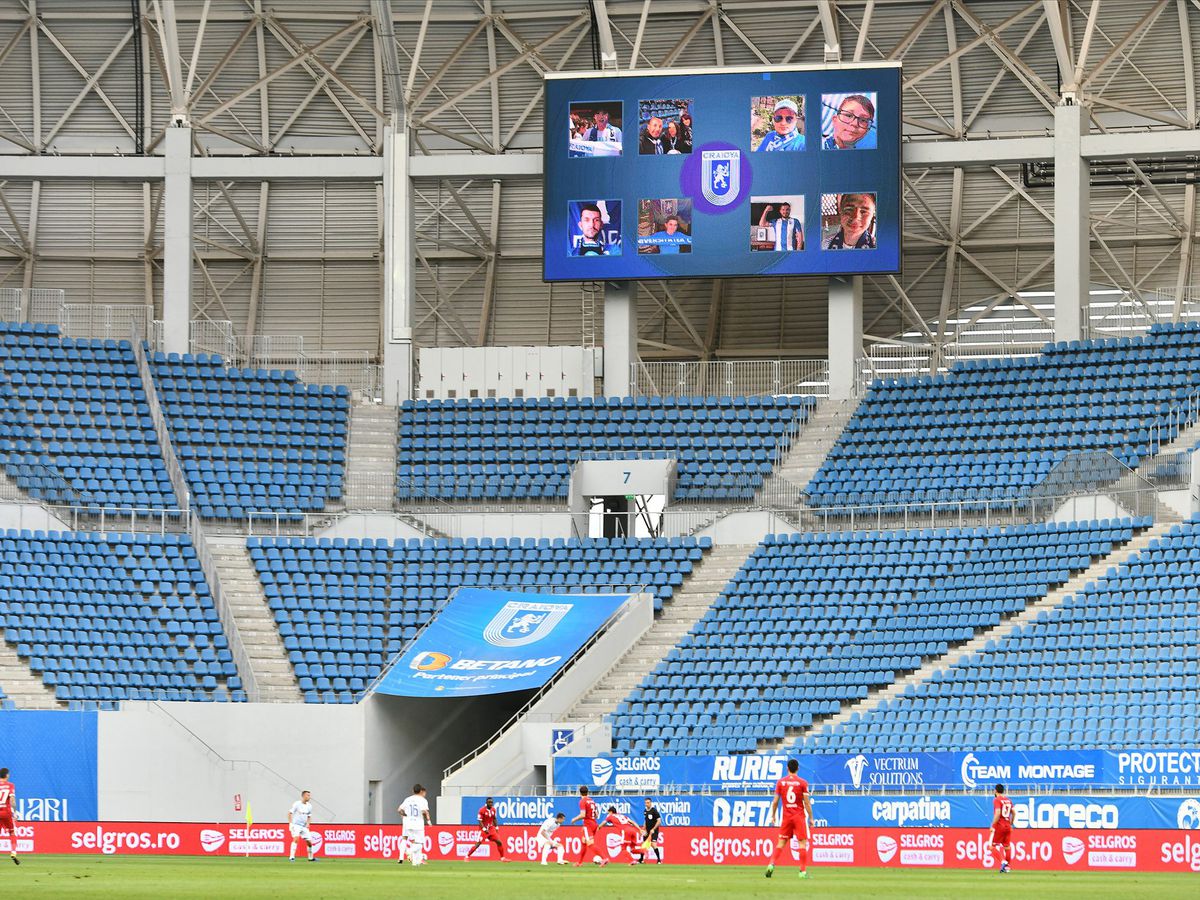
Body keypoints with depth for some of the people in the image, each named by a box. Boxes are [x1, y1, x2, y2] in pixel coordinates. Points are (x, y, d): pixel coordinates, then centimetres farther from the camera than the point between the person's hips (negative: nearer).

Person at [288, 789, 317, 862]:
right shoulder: (297, 804, -11)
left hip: (304, 826, 6)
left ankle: (311, 857, 26)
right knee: (296, 838, -27)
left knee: (309, 841, 5)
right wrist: (290, 823, -16)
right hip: (296, 825, -6)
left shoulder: (309, 806, 6)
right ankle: (291, 857, -28)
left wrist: (308, 823, 1)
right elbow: (290, 813, -9)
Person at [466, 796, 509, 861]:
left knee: (499, 842, 0)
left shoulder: (493, 809, 3)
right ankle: (467, 856, -5)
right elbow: (480, 821, -15)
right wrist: (484, 829, -25)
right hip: (483, 829, -6)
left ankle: (502, 858, 13)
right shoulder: (482, 810, -15)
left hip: (491, 828, 6)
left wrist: (496, 827, 10)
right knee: (478, 843, -15)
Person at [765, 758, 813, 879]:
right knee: (803, 842, -1)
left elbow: (775, 801, 4)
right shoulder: (802, 783, -4)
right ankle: (803, 870, -6)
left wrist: (773, 816, 14)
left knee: (781, 842, 10)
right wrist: (811, 818, 1)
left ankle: (772, 865, -4)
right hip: (799, 816, -2)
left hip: (786, 817, 2)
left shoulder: (780, 782, 3)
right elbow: (807, 802, -6)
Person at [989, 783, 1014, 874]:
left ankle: (1003, 861, -21)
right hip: (1008, 827, 7)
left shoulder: (997, 800, -10)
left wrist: (993, 825, -17)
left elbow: (998, 813, -20)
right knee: (1007, 846, 14)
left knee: (992, 846, -3)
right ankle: (1008, 866, 16)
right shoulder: (1008, 800, 11)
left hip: (999, 826, -7)